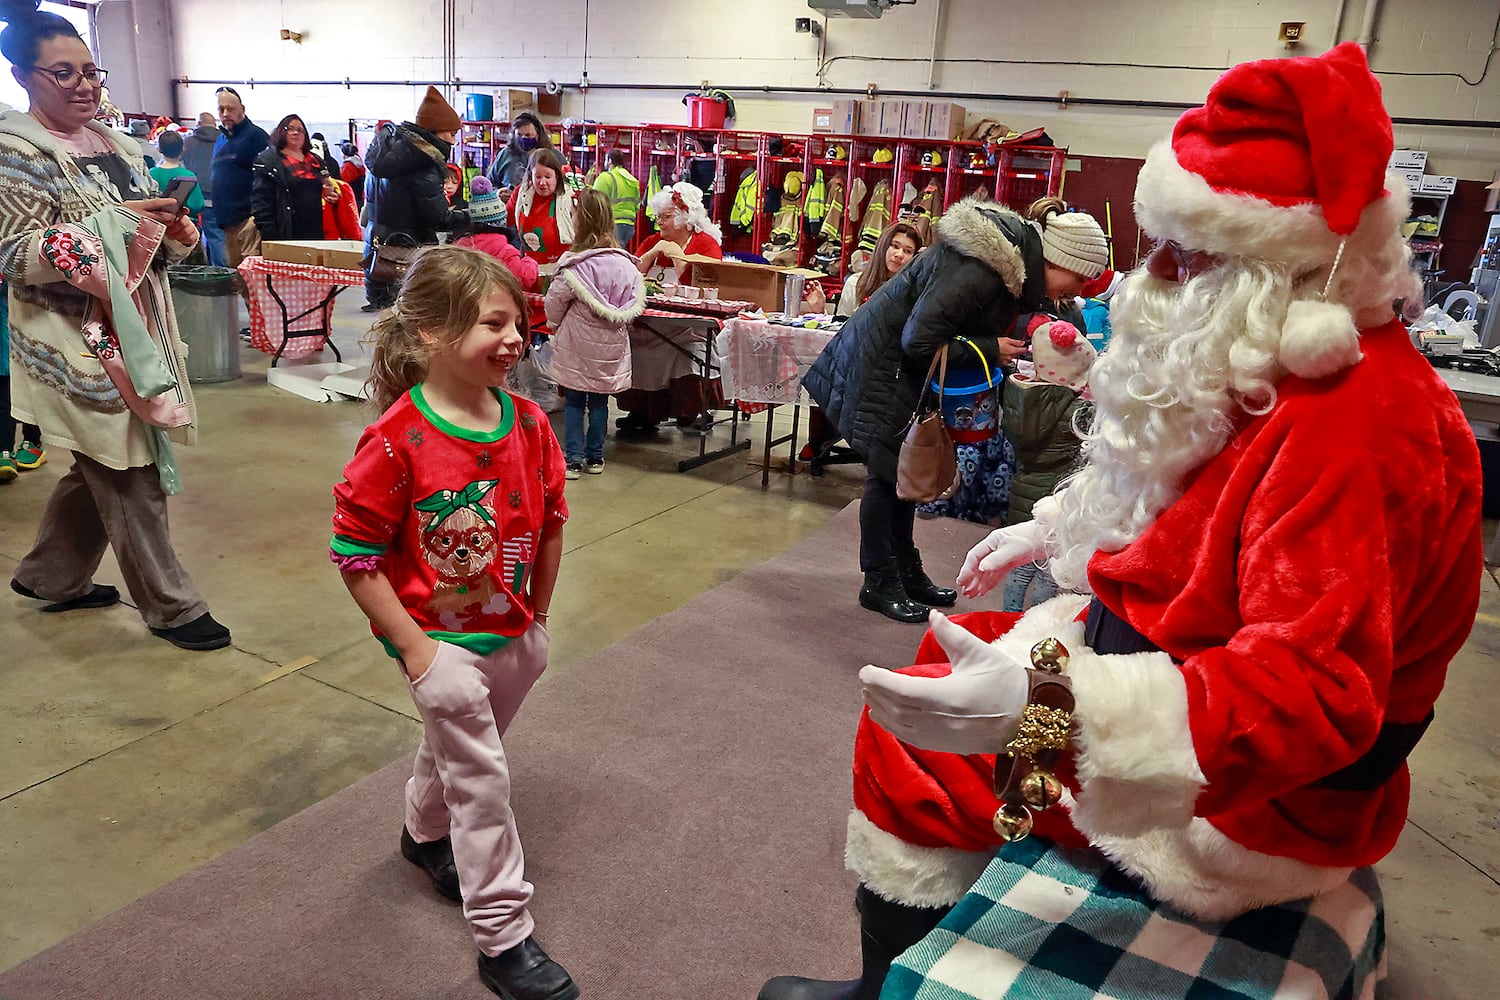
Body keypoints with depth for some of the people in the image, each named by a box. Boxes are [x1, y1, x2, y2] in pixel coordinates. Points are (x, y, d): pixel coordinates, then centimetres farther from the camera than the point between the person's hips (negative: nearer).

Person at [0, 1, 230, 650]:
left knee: (99, 468, 18)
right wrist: (116, 222, -23)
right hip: (79, 343, -8)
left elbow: (153, 241, 19)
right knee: (130, 475, -1)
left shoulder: (114, 144, 12)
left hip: (135, 328, 8)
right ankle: (171, 607, 12)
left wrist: (172, 231, -5)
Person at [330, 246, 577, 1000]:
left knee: (458, 751, 27)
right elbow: (355, 555, -18)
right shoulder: (396, 441, -23)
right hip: (441, 641, -5)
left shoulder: (529, 424, -7)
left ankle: (426, 833, 57)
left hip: (512, 636, 6)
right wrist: (413, 648, -17)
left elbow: (550, 523, 5)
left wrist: (537, 613, 8)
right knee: (481, 781, 0)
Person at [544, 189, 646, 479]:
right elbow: (637, 304, -1)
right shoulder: (627, 264, -6)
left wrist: (556, 326, 12)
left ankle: (572, 459, 8)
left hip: (576, 346, -3)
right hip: (611, 346, 3)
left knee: (573, 401, 8)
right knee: (600, 402, 14)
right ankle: (595, 457, 21)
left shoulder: (573, 265, -15)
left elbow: (555, 304, -8)